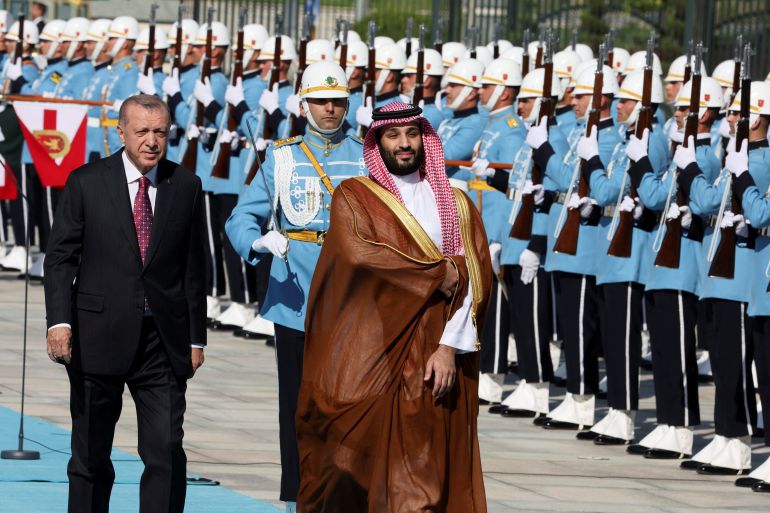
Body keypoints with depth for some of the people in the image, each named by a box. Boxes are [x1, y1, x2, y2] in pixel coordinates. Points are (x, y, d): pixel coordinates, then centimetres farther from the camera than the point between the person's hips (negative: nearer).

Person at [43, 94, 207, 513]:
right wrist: (59, 321, -13)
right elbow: (60, 258, 0)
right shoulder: (86, 183, 1)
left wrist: (196, 337, 9)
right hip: (99, 337, -1)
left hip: (164, 339, 1)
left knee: (167, 454, -7)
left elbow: (194, 268, 11)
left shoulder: (186, 187, 7)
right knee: (90, 456, 7)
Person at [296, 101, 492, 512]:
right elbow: (357, 253, -13)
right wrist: (436, 273, -8)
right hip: (369, 351, -2)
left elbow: (474, 278, 4)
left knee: (426, 472, -4)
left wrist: (450, 347, -9)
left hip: (432, 359, 2)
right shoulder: (353, 196, 6)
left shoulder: (456, 204, 14)